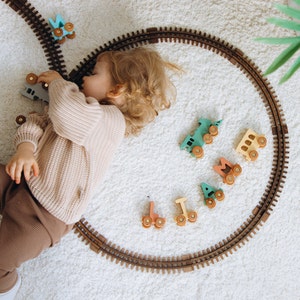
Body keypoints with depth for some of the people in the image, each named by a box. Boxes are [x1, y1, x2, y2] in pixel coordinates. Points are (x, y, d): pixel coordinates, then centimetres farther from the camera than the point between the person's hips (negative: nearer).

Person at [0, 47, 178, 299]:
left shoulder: (112, 120, -16)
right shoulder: (81, 108, 14)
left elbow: (66, 112, -35)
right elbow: (37, 122, 7)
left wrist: (58, 82, -12)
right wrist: (25, 148, -16)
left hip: (45, 215, -8)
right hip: (22, 182, 9)